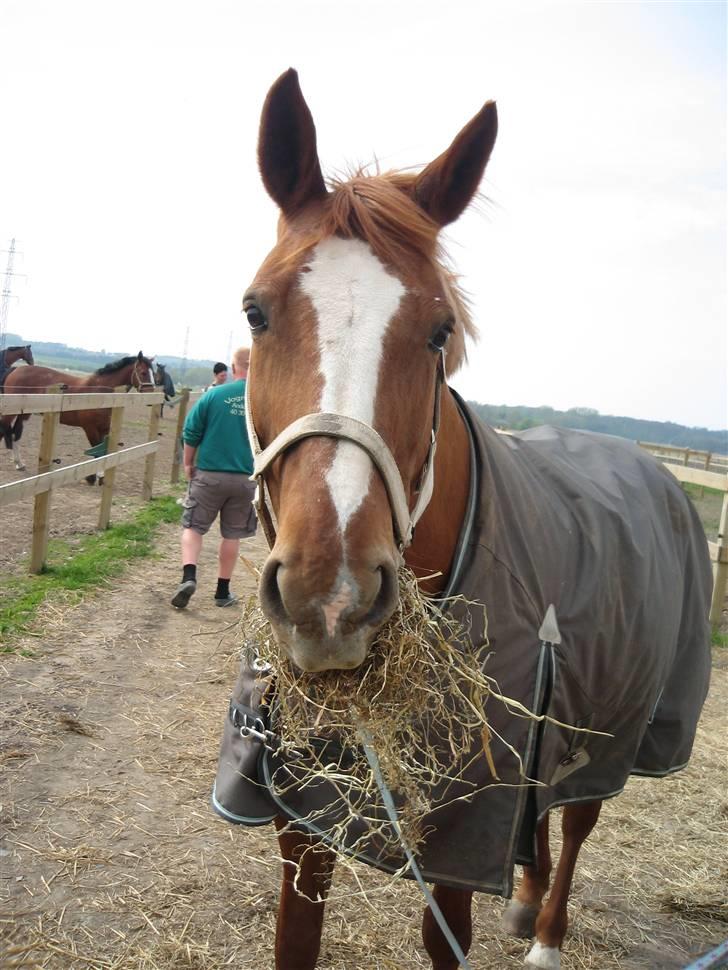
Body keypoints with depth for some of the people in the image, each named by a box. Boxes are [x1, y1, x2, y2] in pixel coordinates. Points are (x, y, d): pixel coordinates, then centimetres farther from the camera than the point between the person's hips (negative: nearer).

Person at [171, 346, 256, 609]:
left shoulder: (214, 395, -7)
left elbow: (191, 434, -2)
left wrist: (188, 464, 12)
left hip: (209, 473, -1)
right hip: (246, 478, 1)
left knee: (193, 526, 11)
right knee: (232, 534, 12)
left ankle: (188, 576, -9)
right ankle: (223, 592, 19)